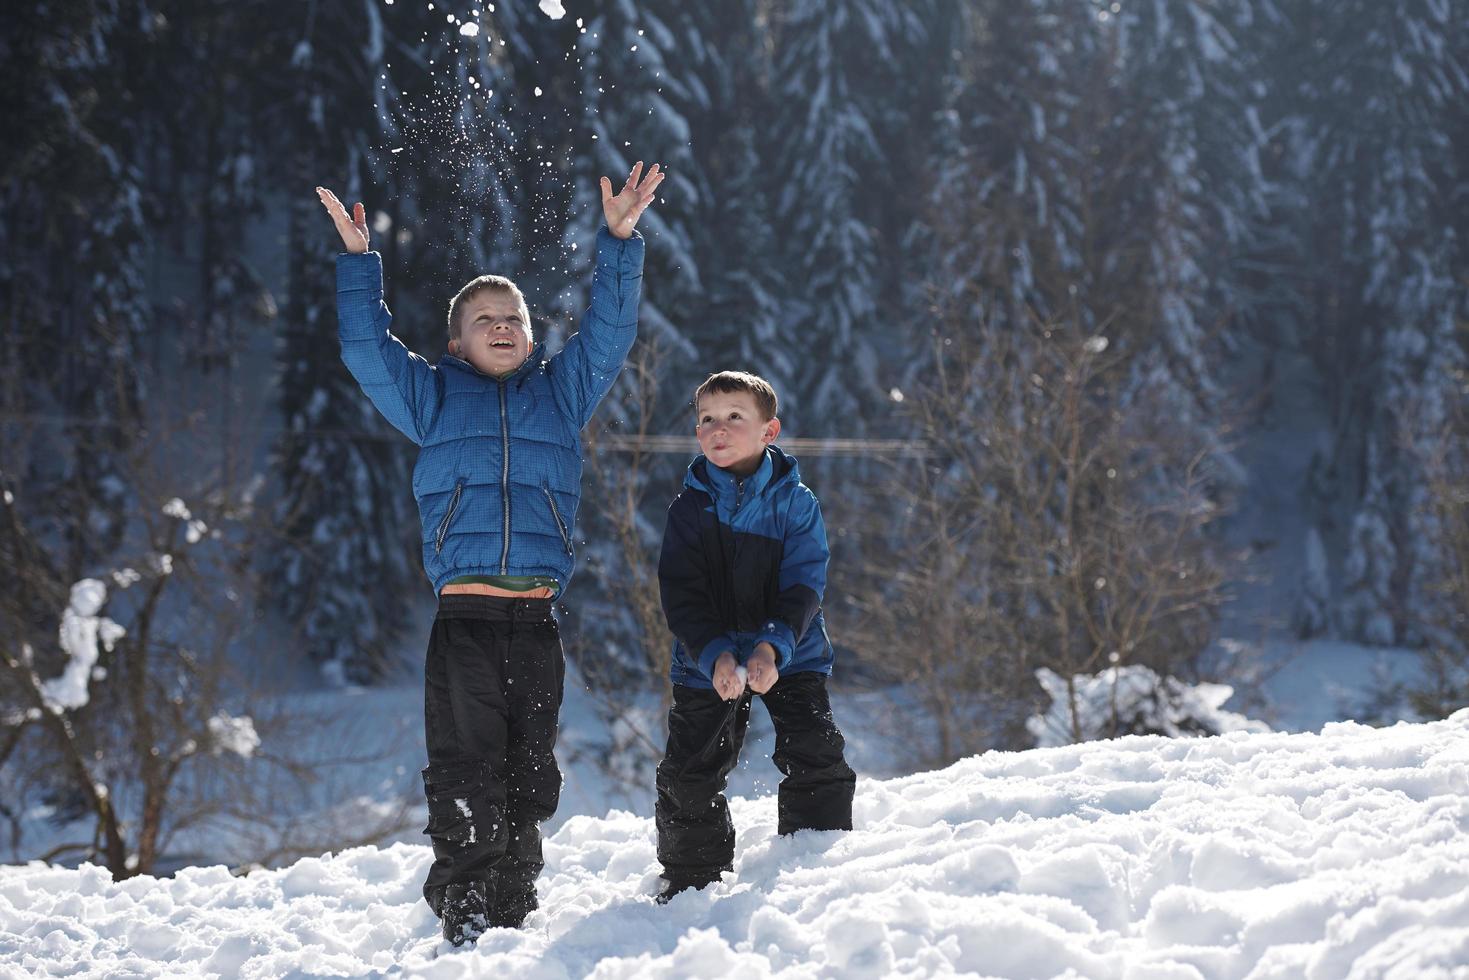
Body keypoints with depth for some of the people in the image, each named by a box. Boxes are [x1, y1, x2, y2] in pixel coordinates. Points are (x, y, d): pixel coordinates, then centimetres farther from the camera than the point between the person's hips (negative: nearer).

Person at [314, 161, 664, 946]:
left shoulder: (560, 391, 18)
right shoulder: (433, 398, 15)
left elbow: (608, 331, 13)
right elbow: (367, 348, 9)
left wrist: (619, 243, 3)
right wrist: (358, 261, 1)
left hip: (536, 621, 2)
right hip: (462, 621, -2)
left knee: (527, 777, 6)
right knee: (466, 778, -6)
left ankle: (514, 914, 13)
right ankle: (466, 917, -4)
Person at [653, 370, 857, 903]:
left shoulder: (796, 502, -7)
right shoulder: (689, 507, -5)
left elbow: (803, 583, -15)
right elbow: (681, 595, -11)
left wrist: (774, 645, -32)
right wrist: (714, 654, -28)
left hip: (790, 657, -1)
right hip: (707, 660, 1)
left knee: (818, 761, -7)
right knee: (688, 774, 1)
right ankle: (690, 880, 18)